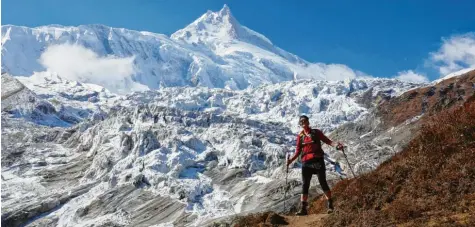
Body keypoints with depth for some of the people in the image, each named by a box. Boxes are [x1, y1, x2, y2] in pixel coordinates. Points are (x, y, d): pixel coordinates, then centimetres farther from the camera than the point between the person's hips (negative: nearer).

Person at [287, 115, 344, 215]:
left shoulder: (316, 132, 7)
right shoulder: (300, 136, 12)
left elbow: (327, 140, 4)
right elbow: (298, 151, 12)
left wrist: (335, 144, -15)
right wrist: (291, 159, -2)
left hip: (318, 160, -2)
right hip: (306, 162, 2)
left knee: (323, 183, -2)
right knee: (305, 185, 1)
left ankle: (330, 205, 7)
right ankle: (303, 208, 2)